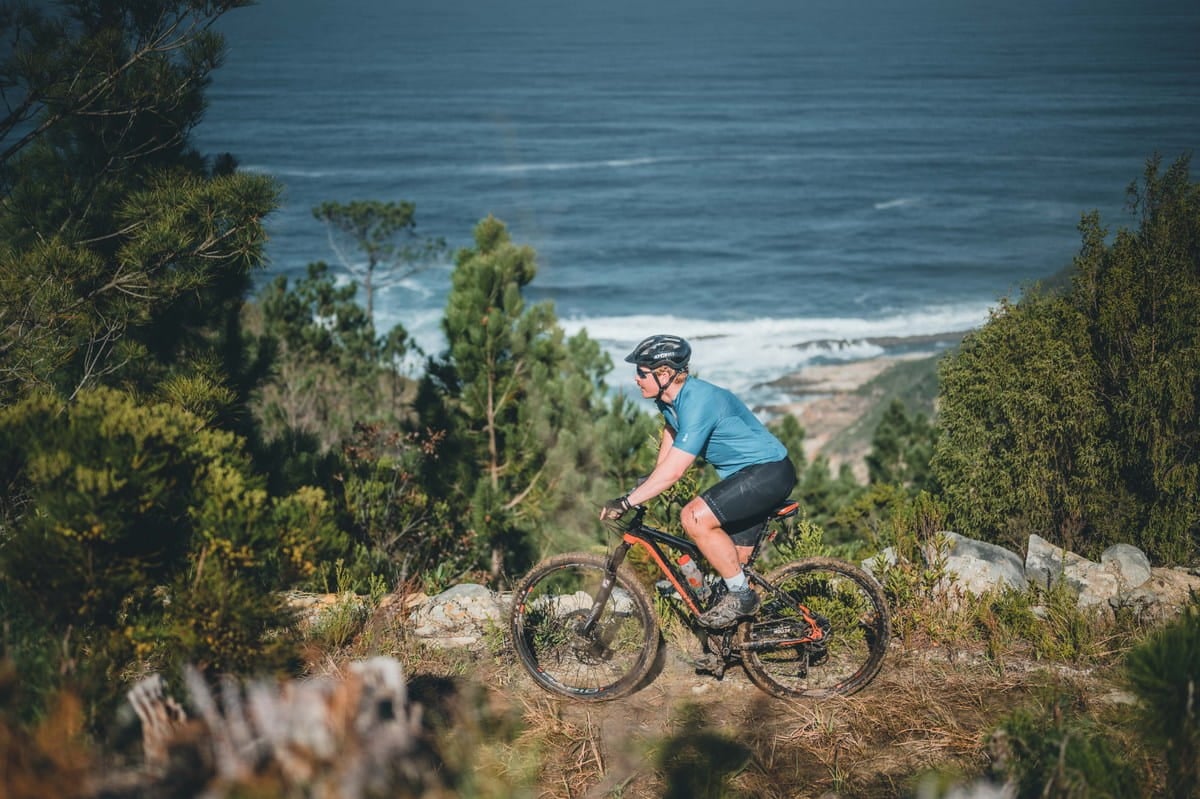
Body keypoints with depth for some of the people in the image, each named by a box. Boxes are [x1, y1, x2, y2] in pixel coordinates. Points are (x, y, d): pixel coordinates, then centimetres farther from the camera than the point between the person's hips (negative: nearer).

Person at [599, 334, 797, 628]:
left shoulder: (698, 402, -27)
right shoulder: (670, 399, 2)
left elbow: (673, 471, -30)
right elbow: (666, 451, 20)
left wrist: (625, 502, -28)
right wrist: (644, 491, 16)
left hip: (768, 472, -10)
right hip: (745, 474, 10)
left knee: (695, 517, -24)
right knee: (734, 561, 11)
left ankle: (741, 595, -11)